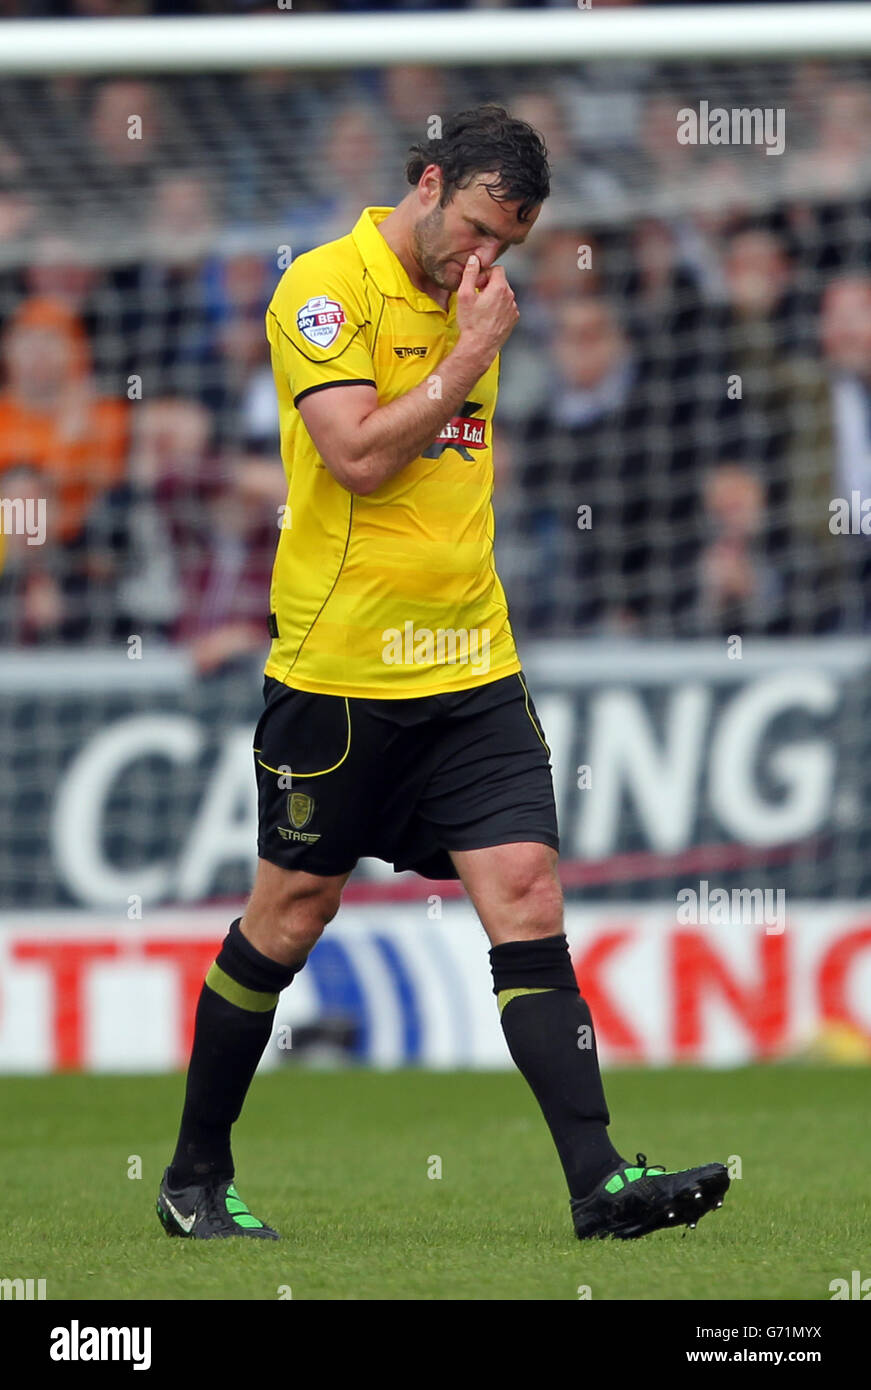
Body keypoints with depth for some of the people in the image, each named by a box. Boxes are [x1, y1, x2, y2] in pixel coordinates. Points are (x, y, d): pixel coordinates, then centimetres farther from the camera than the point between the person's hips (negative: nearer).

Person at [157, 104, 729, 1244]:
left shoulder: (469, 296, 13)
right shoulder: (327, 287, -10)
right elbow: (359, 457, -20)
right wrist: (471, 350, -14)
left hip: (471, 671, 6)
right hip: (340, 669, -6)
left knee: (526, 893, -6)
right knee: (290, 916, 4)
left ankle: (600, 1181, -12)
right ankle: (195, 1177, 20)